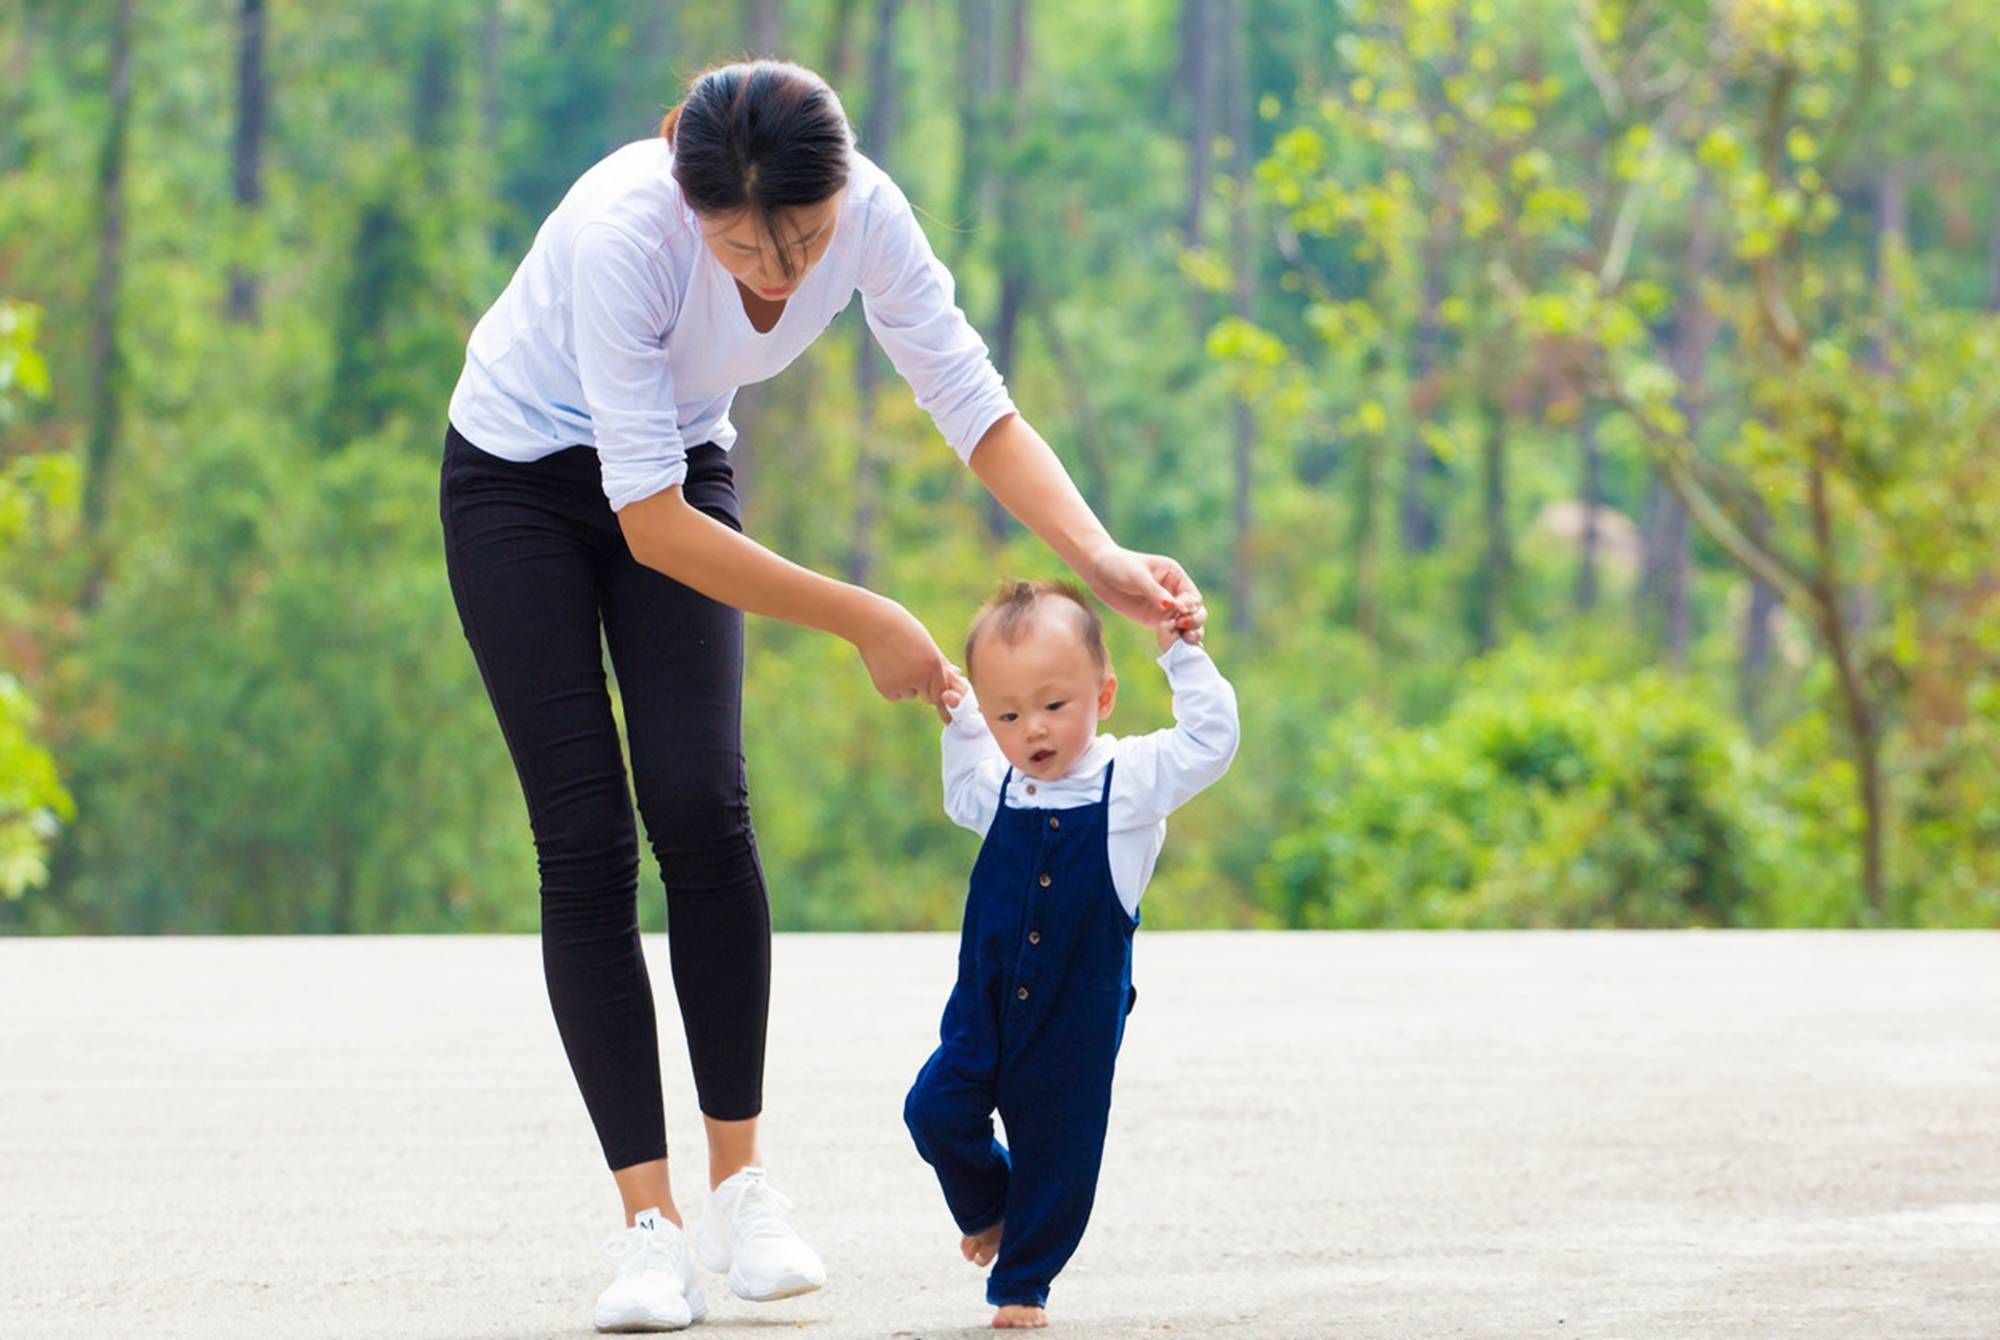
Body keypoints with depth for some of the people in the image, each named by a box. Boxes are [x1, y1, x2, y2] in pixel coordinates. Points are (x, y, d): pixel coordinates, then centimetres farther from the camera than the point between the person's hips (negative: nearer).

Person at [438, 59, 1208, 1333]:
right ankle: (650, 1224, -9)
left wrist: (1103, 560, -33)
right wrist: (863, 620, -31)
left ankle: (742, 1184, -2)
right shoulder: (624, 231, -38)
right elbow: (649, 523, -34)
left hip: (681, 462, 4)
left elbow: (976, 406, -17)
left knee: (702, 808, -12)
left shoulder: (864, 210, -25)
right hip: (520, 483, -3)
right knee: (587, 842, -10)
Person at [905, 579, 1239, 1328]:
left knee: (1055, 1147, 2)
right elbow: (962, 794, 27)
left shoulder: (1131, 781, -8)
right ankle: (988, 1208, 26)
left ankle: (1022, 1284, 16)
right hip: (986, 1002, 3)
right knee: (936, 1110, -4)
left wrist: (1183, 657, -15)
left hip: (1077, 1015, -3)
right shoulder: (998, 790, 4)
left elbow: (1210, 740, -12)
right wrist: (958, 724, 18)